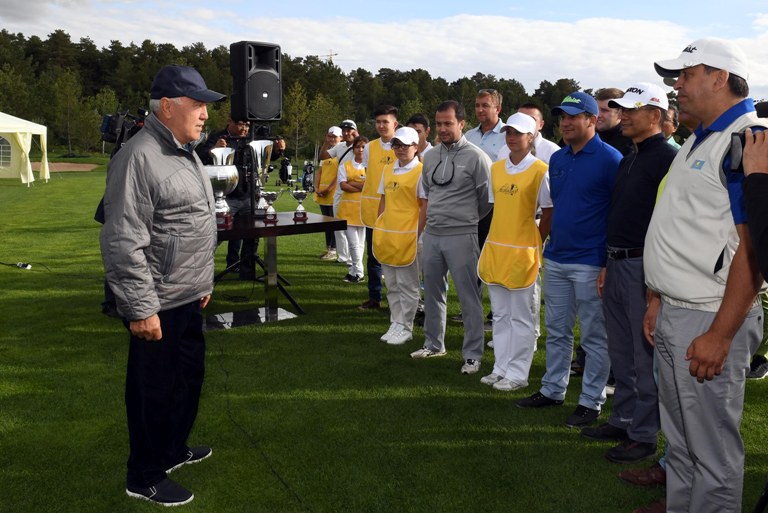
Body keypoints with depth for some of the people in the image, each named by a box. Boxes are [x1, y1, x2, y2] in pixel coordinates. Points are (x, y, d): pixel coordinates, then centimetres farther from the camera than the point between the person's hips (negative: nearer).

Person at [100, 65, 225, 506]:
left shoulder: (187, 152, 12)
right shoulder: (139, 158, -20)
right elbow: (122, 243, -23)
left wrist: (204, 282, 22)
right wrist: (141, 308, -21)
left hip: (188, 297, 9)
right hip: (159, 304, -9)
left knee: (190, 376, 22)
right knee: (154, 390, 5)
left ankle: (174, 449, 42)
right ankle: (145, 477, 23)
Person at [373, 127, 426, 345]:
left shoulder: (421, 171, -7)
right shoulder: (388, 170, 12)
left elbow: (424, 207, -8)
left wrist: (417, 236, -13)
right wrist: (378, 230, 13)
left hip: (407, 236, -7)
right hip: (386, 235, 7)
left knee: (407, 285, 3)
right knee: (392, 285, 13)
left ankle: (405, 327, 12)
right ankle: (396, 323, 24)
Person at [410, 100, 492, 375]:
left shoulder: (476, 157, -9)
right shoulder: (430, 156, 10)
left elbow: (487, 198, -4)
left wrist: (468, 218, 7)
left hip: (461, 236, -6)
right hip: (432, 234, 6)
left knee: (469, 297, -1)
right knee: (432, 292, 16)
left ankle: (473, 354, 9)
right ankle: (434, 344, 31)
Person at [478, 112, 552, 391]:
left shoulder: (540, 170, -8)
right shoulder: (496, 168, 10)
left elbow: (549, 213, -5)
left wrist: (534, 243, -7)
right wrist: (493, 243, 10)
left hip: (522, 252, -6)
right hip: (494, 249, 6)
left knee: (520, 316, 2)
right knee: (500, 314, 13)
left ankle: (518, 373, 12)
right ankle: (501, 368, 24)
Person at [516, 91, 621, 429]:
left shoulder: (610, 159, -10)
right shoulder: (557, 159, 11)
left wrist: (610, 265, -14)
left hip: (590, 262, -7)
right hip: (555, 258, 7)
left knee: (594, 336, 4)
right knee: (556, 331, 16)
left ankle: (591, 401, 14)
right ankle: (552, 390, 29)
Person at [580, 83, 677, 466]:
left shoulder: (667, 159, -13)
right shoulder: (628, 160, 16)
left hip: (644, 267, -9)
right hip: (618, 264, 9)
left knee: (645, 356, 1)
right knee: (620, 352, 16)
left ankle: (644, 435, 12)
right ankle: (623, 420, 29)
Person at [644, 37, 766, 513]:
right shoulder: (698, 141, 15)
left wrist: (721, 333, -22)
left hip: (709, 320, -9)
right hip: (674, 313, 9)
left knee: (712, 447, 3)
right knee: (679, 437, 19)